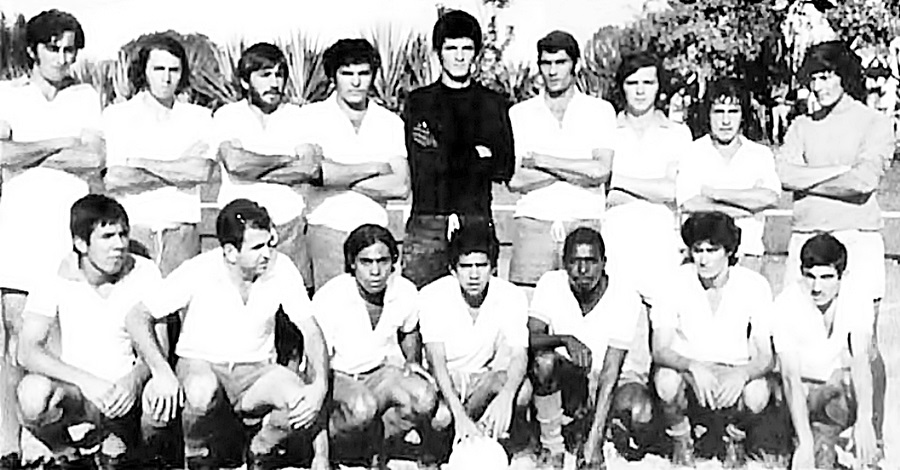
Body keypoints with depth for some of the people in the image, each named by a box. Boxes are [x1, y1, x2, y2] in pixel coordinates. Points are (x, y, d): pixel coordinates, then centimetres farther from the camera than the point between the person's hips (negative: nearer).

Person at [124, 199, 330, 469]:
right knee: (203, 392, -38)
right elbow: (137, 319, -11)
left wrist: (320, 386, -23)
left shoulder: (281, 270, -12)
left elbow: (310, 331, -7)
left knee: (301, 401, -28)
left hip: (255, 369, 2)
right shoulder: (198, 273, -17)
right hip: (200, 364, -2)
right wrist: (162, 373, -25)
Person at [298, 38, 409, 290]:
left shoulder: (390, 122, 9)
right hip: (326, 229, -2)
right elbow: (315, 170, -14)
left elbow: (401, 187, -2)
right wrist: (374, 168, -6)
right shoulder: (312, 116, 3)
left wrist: (340, 180, -6)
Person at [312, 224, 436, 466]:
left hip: (383, 369, 4)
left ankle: (378, 445, 0)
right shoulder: (328, 298, -21)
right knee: (362, 407, -38)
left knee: (424, 398, -26)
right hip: (339, 376, -4)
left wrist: (412, 361, -2)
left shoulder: (406, 292, -7)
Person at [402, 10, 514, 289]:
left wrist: (444, 157, -4)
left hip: (477, 221, 1)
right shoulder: (418, 102, 8)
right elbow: (422, 166, -3)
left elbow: (505, 168, 1)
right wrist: (477, 155, -5)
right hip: (426, 222, -1)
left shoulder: (493, 104, 11)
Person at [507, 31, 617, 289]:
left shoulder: (601, 110, 9)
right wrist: (577, 170, -5)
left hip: (585, 223, 0)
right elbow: (515, 180, -1)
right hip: (533, 224, 1)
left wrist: (541, 161, -4)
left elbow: (601, 171, -5)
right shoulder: (519, 113, 10)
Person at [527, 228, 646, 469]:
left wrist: (595, 439, -27)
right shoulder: (551, 284, -10)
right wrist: (565, 339, -40)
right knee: (544, 360, -32)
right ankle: (553, 449, -14)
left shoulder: (626, 298, -16)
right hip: (565, 383, 0)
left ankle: (591, 438, 2)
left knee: (641, 409, -31)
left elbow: (610, 374, -21)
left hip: (602, 389, 0)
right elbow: (530, 338, -20)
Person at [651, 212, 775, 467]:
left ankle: (735, 437, 5)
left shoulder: (755, 286, -13)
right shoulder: (674, 282, -14)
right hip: (686, 367, 0)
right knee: (667, 379, -35)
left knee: (757, 393, -33)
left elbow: (765, 357, -14)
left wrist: (742, 374, -37)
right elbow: (660, 351, -17)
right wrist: (693, 367, -38)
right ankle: (680, 439, 0)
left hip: (735, 371, 0)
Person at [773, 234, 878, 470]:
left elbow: (860, 361, -24)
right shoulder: (786, 304, -22)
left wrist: (864, 421, -40)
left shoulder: (858, 301, -15)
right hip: (804, 387, -2)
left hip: (840, 383, 3)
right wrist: (805, 441, -35)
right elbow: (791, 376, -27)